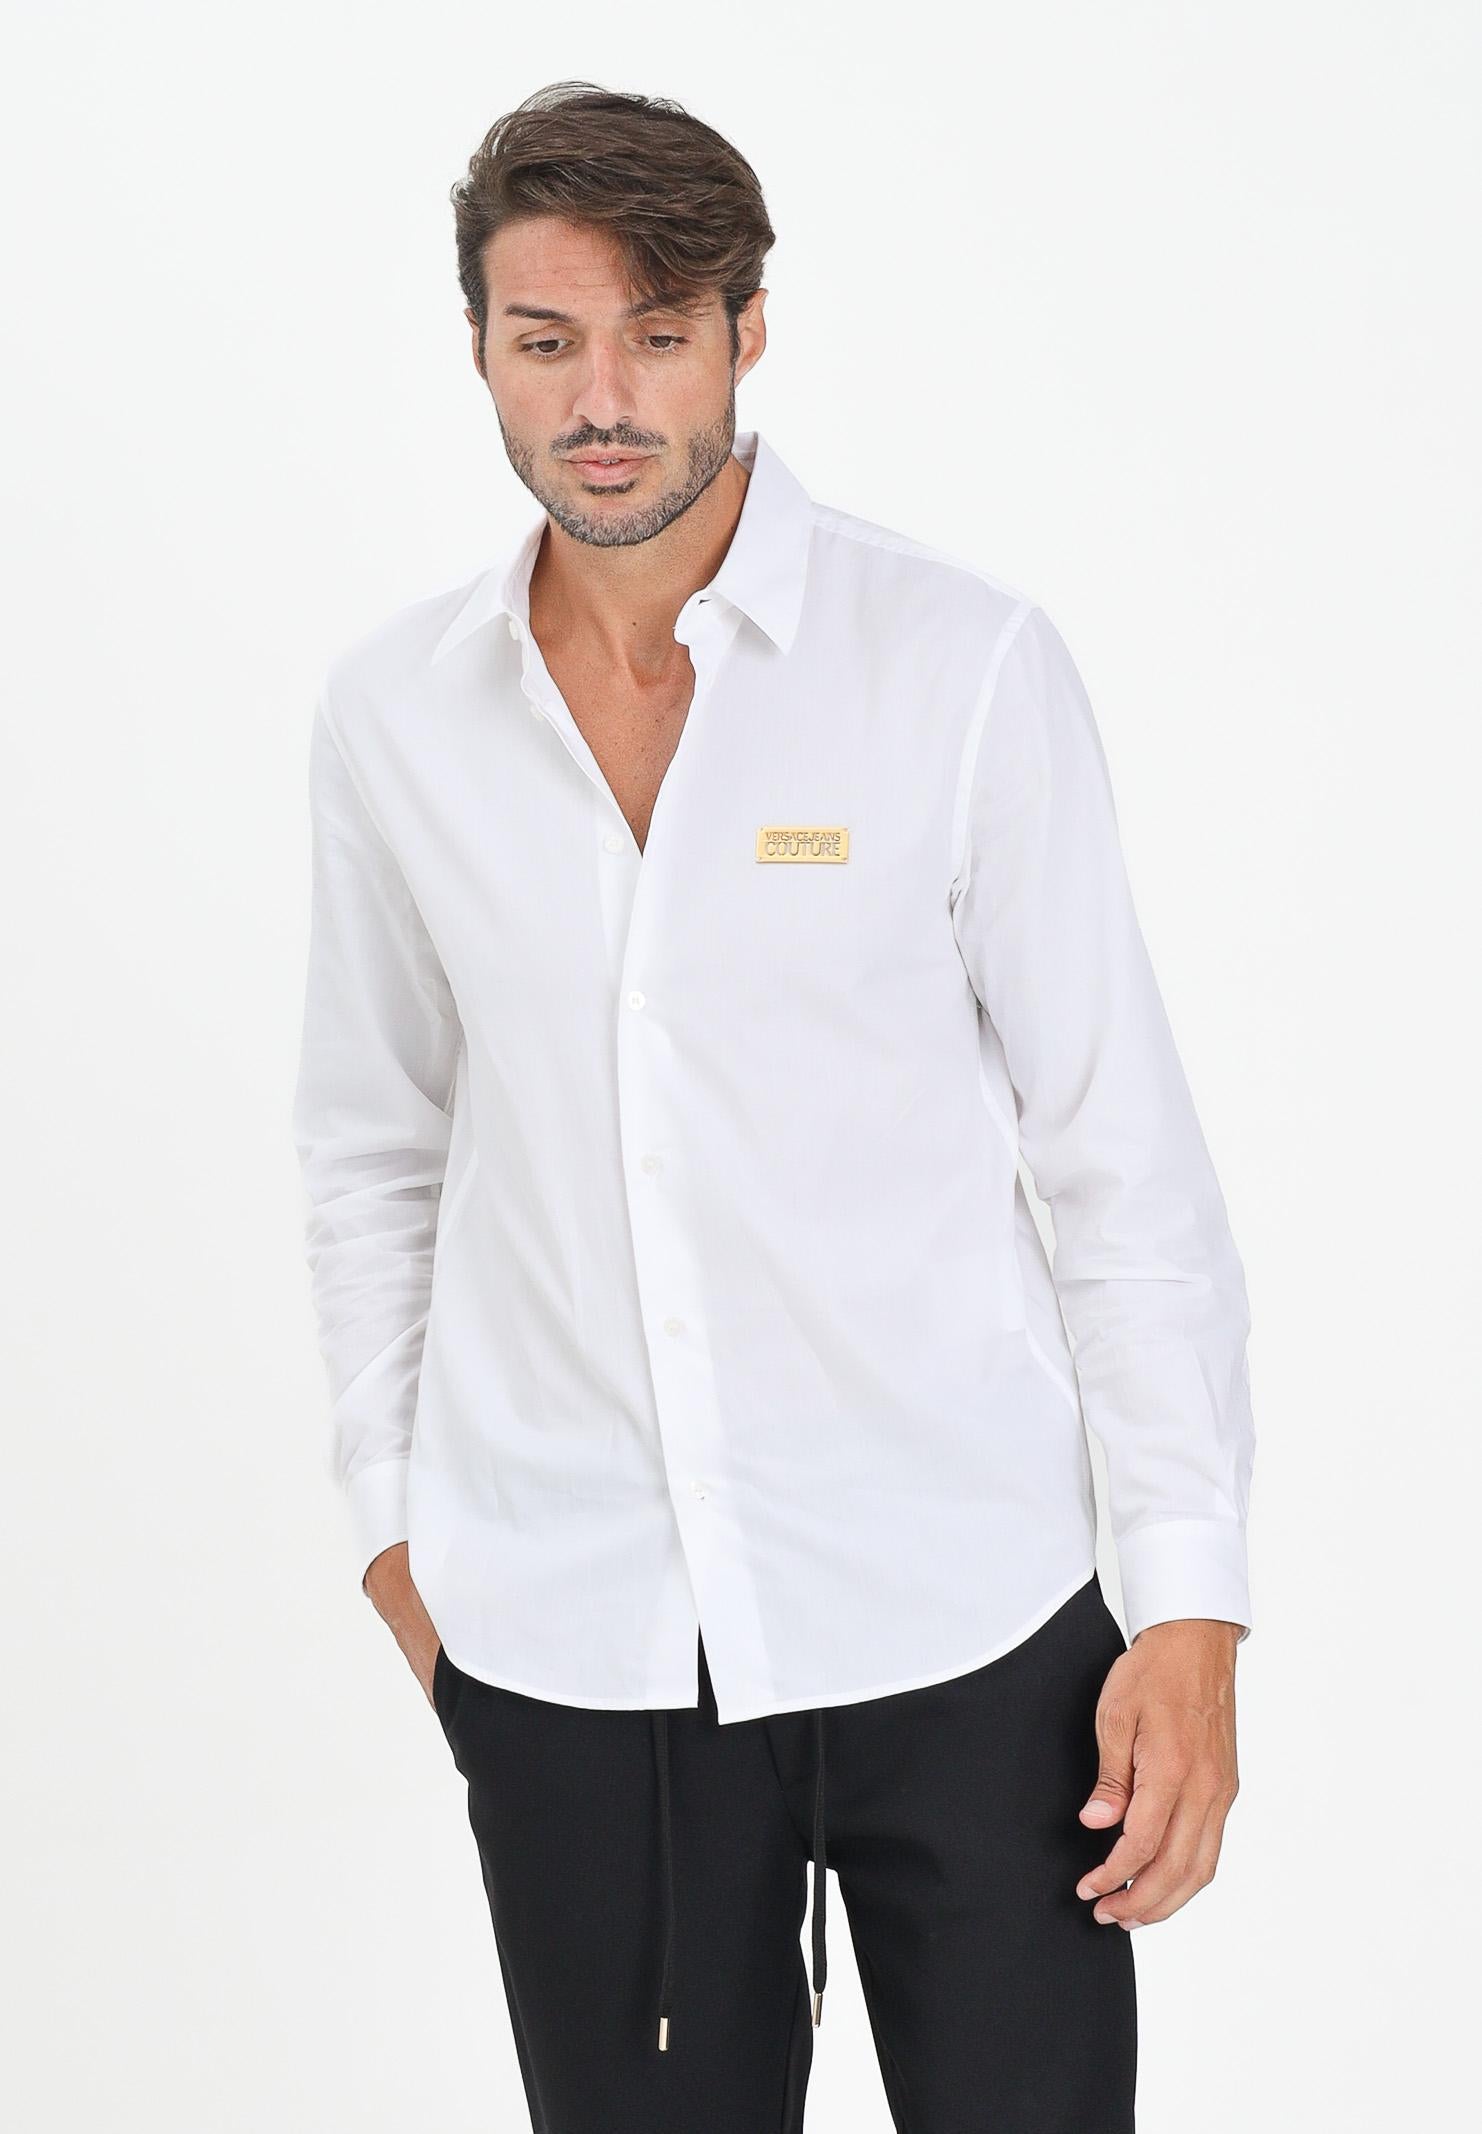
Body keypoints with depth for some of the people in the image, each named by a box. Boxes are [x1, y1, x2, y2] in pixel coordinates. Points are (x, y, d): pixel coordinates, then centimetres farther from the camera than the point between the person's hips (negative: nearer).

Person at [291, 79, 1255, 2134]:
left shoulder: (964, 662, -7)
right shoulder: (394, 712, 3)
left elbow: (1123, 1147, -5)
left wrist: (1193, 1602, -7)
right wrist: (394, 1517, 11)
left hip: (956, 1622, -2)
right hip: (564, 1644, 2)